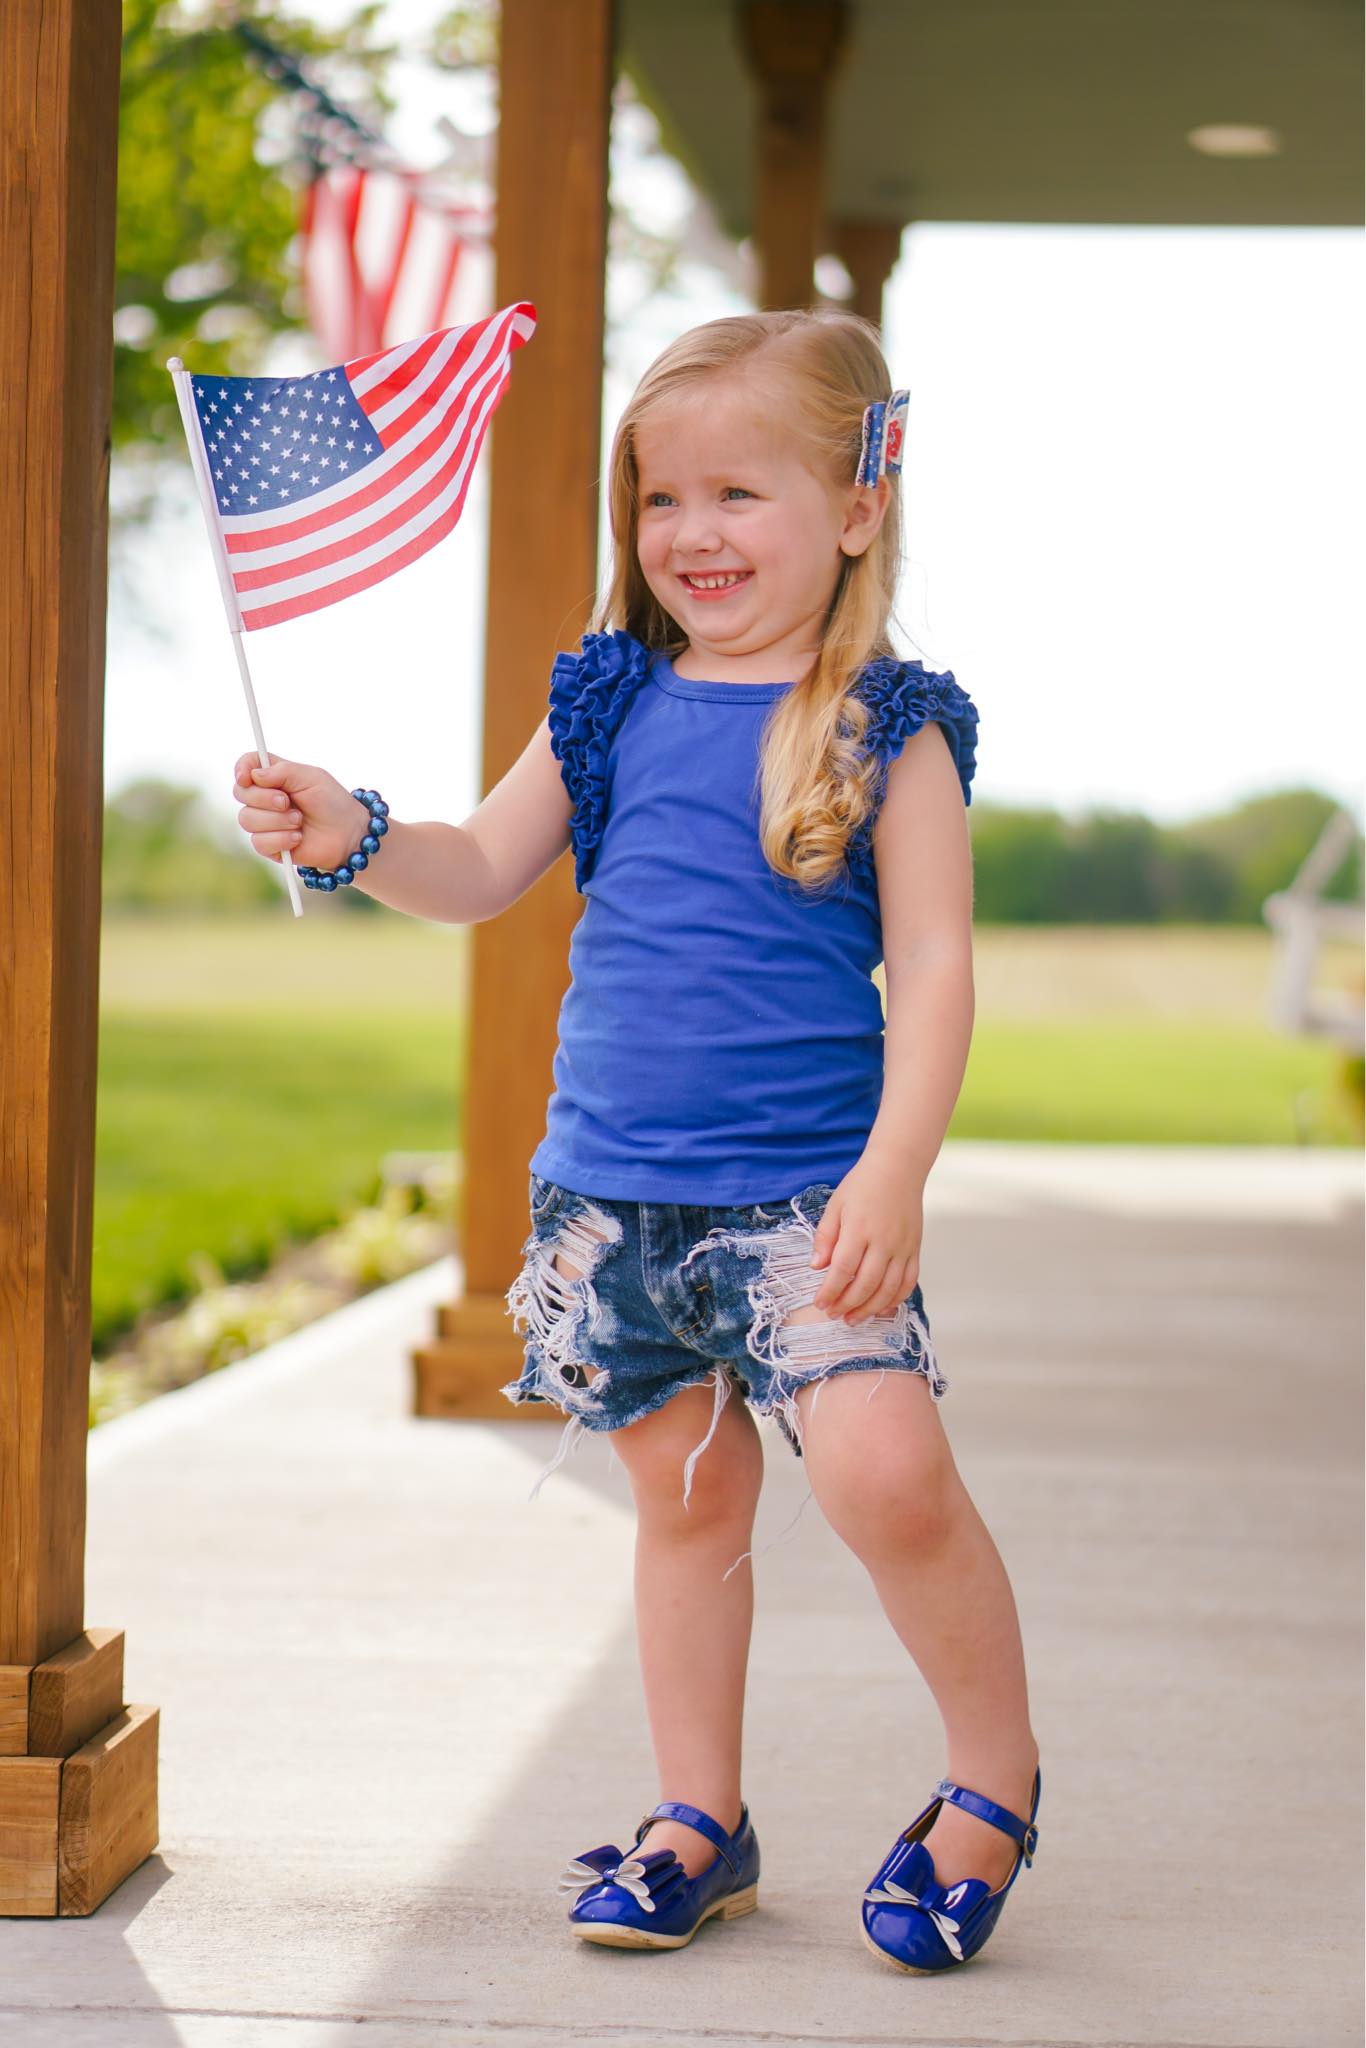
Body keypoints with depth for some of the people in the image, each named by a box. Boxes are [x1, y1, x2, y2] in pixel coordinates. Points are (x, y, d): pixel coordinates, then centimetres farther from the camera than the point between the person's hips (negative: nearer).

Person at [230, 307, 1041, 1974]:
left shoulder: (889, 727, -3)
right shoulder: (615, 703, 9)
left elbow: (932, 965, -6)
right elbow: (481, 871, 14)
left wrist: (893, 1172, -16)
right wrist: (347, 833, -6)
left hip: (803, 1188, -4)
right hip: (608, 1181, 5)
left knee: (883, 1470, -17)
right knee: (685, 1494, 13)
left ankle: (994, 1777, 5)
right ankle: (701, 1821, 26)